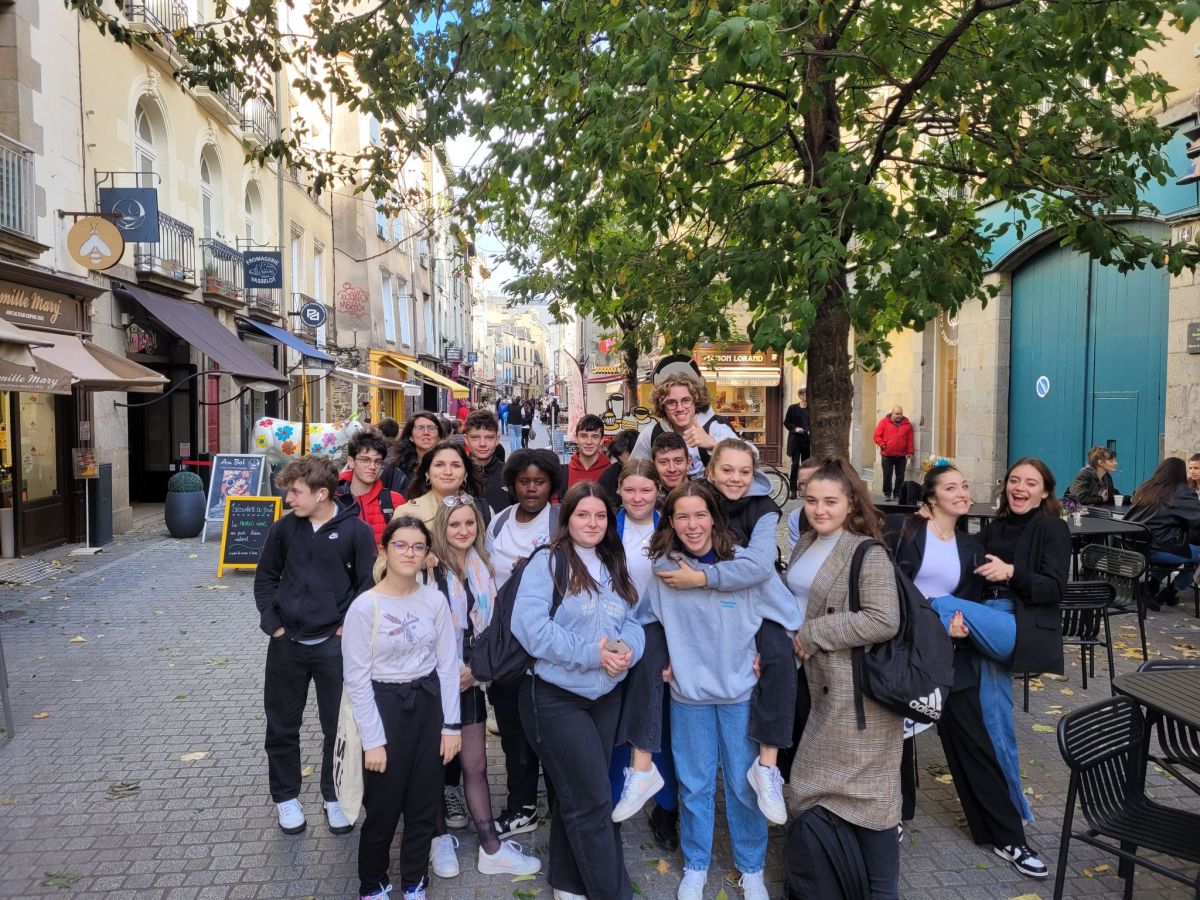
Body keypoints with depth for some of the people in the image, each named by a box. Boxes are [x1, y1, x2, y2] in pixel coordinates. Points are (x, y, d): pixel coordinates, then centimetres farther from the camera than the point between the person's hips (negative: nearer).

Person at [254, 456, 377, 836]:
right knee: (282, 726, 13)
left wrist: (348, 626, -9)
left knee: (339, 726, 8)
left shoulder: (356, 530, -10)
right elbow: (265, 577, 11)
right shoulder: (284, 528, 0)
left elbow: (369, 584, -4)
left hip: (334, 644, -3)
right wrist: (272, 622, 1)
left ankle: (335, 797, 27)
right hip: (286, 644, 3)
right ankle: (286, 796, 31)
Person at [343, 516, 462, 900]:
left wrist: (450, 724, 0)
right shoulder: (364, 607, -14)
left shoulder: (435, 601, -4)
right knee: (383, 808, 9)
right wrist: (372, 739, -11)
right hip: (384, 705, -3)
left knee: (424, 805, 14)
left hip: (428, 704, 3)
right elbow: (357, 679, -11)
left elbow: (448, 665, 1)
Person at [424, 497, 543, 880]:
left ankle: (491, 848, 17)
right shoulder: (429, 569, -16)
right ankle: (441, 838, 29)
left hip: (469, 679, 5)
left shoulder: (483, 568, 4)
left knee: (475, 765, 9)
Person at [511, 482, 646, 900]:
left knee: (576, 796, 19)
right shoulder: (546, 563, -12)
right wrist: (592, 653, -23)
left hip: (606, 696, 7)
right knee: (593, 800, -2)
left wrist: (626, 649, -16)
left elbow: (633, 622, 8)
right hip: (556, 697, -7)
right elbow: (529, 625, -22)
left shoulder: (615, 569, 11)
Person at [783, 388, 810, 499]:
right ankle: (792, 489, -4)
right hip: (795, 440, -2)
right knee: (795, 464, -7)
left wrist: (811, 431, -9)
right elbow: (786, 423, 4)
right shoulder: (792, 408, 2)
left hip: (807, 440, 2)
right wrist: (795, 429, -12)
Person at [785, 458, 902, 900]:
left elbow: (884, 620, -26)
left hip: (860, 689, -8)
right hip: (820, 683, 8)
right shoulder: (805, 544, 9)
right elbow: (794, 603, 21)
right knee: (822, 788, 18)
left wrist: (812, 634, -20)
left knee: (863, 792, 3)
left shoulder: (867, 554, -15)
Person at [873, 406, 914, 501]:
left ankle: (897, 494, 13)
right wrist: (882, 445, -13)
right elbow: (877, 436, 0)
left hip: (901, 456, 1)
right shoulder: (884, 422, 1)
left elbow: (910, 439, 4)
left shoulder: (907, 424, 6)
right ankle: (887, 494, 13)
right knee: (887, 475, 3)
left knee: (900, 476, 4)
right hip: (887, 455, -1)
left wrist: (910, 452, -1)